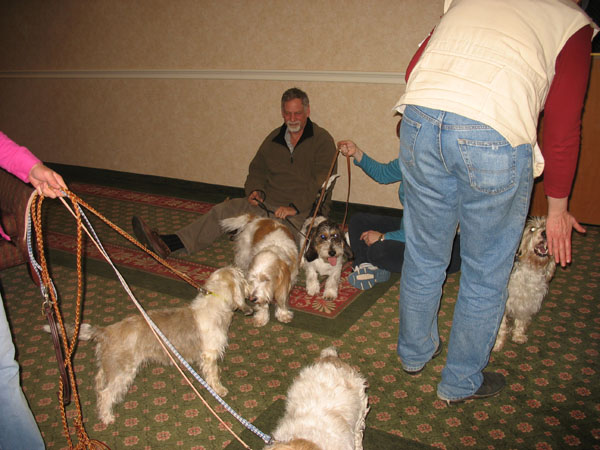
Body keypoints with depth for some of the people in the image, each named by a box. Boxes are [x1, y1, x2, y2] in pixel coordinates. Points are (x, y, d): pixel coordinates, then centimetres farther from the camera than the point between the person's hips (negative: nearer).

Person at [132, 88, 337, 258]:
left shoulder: (322, 140, -3)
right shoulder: (274, 138, 15)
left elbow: (321, 181, -11)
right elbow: (257, 169, 23)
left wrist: (295, 207, -19)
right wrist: (255, 190, 1)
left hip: (303, 211, -4)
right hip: (267, 204, 5)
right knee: (223, 210, -13)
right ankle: (167, 244, -20)